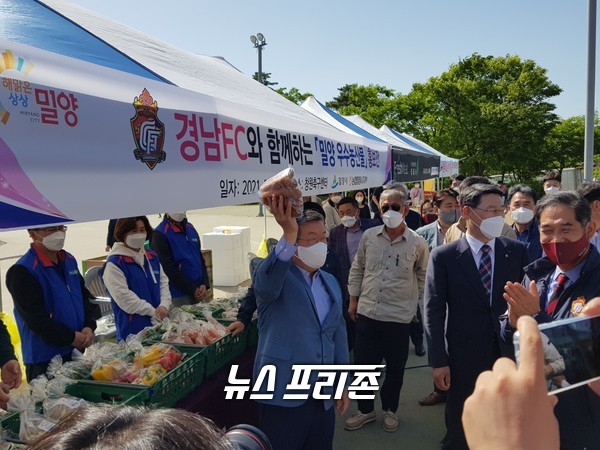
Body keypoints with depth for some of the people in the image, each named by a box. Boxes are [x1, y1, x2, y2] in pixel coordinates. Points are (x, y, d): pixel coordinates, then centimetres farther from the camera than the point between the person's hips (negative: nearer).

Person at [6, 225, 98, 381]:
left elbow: (85, 295, 14)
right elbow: (35, 318, -19)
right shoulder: (22, 271, -15)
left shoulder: (69, 260, 8)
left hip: (78, 351, 7)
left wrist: (89, 326, -2)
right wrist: (70, 338, -15)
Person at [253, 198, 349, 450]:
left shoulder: (331, 283, 10)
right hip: (283, 394, -6)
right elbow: (265, 284, -35)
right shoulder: (275, 276, -9)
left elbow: (338, 334, 15)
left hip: (323, 396, 6)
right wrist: (288, 234, -47)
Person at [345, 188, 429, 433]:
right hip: (367, 312, 2)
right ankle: (365, 409, 31)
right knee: (364, 364, 11)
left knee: (395, 368, 13)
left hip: (399, 316, -1)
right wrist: (353, 300, 7)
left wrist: (417, 304, 8)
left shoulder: (417, 243, -6)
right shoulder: (368, 236, -1)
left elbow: (423, 276, 7)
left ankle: (389, 410, 35)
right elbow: (357, 269, 8)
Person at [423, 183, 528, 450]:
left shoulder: (517, 251, 0)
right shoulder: (443, 256, -6)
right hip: (464, 358, -2)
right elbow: (434, 311, -7)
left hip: (510, 353, 2)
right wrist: (438, 361, -9)